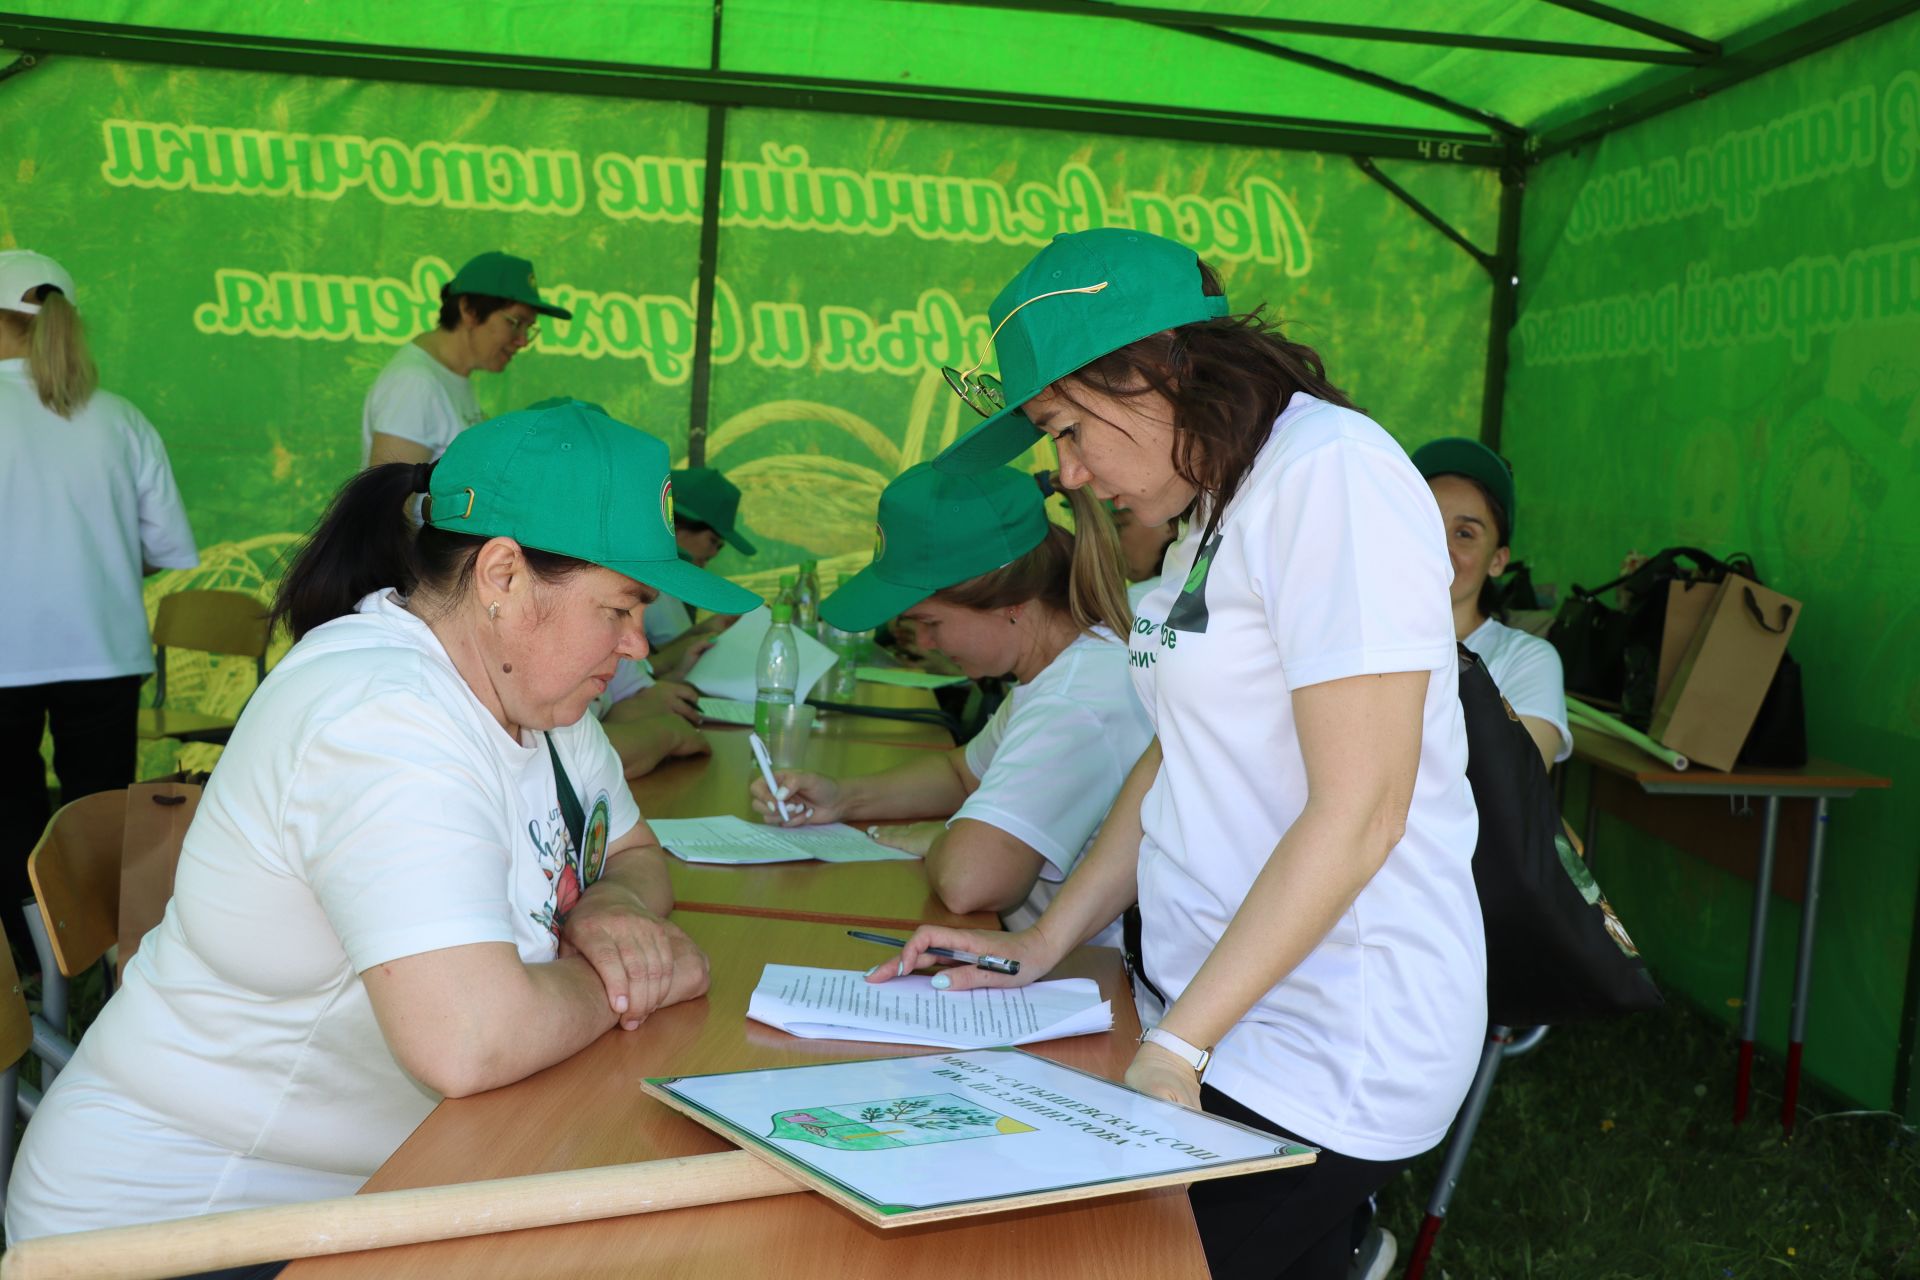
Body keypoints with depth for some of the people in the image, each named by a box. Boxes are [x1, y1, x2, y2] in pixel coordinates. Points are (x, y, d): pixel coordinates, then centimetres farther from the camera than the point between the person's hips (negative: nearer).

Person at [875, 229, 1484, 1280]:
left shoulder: (1330, 474, -15)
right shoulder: (1217, 504, 13)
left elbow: (1357, 812, -19)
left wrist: (1174, 1049, -17)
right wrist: (1042, 945, 11)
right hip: (1218, 1013, 8)